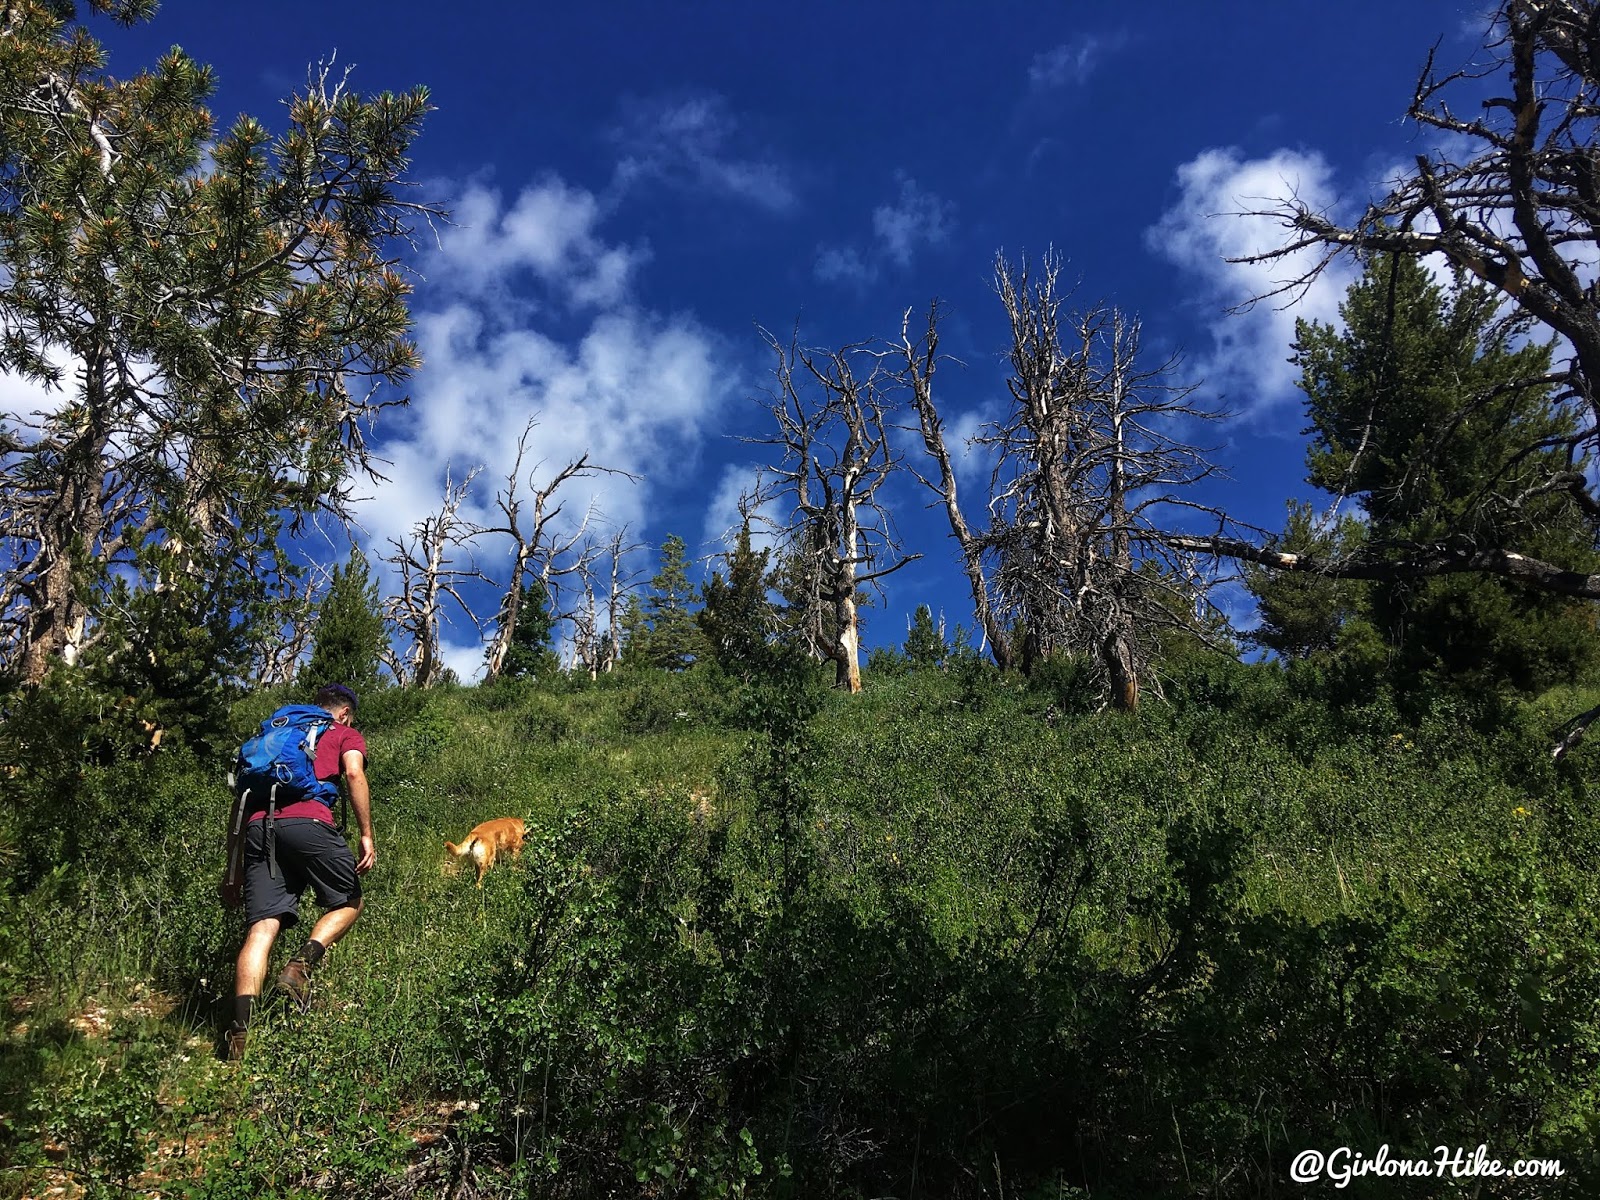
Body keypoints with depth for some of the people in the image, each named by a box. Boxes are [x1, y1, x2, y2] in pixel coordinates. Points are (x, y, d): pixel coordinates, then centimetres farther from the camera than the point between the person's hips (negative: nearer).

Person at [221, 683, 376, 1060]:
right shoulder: (346, 734, 22)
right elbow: (354, 774, -1)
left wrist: (232, 871, 30)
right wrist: (367, 835, -4)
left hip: (258, 828, 4)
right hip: (308, 822, -4)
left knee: (261, 928, -2)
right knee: (349, 903, 16)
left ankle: (241, 1029, -16)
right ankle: (301, 964, -8)